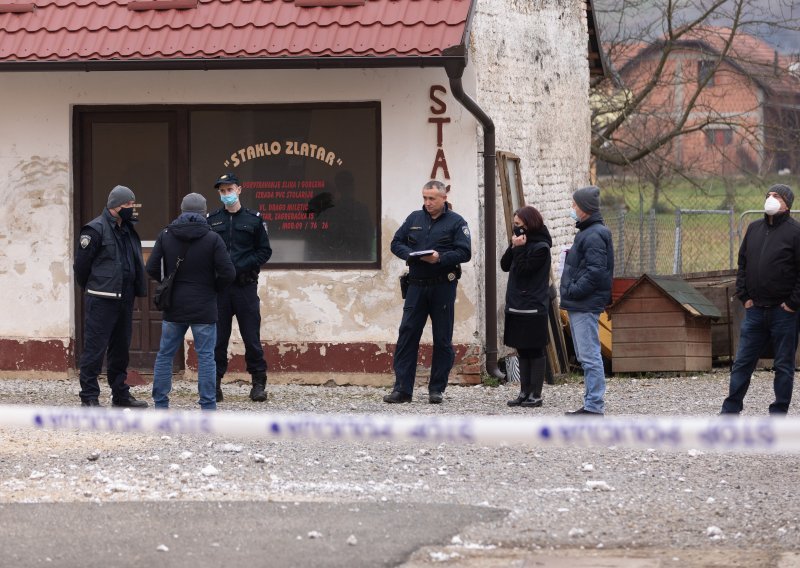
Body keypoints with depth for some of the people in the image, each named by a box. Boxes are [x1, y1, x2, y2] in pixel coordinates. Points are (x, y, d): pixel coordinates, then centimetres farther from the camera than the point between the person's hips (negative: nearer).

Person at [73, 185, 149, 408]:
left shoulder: (127, 229, 15)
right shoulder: (95, 229, -11)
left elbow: (136, 263, 21)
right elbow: (81, 264, -10)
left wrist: (136, 290, 14)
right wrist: (92, 288, 1)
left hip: (124, 298, 8)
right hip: (101, 300, -8)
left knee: (121, 348, 14)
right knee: (95, 349, -6)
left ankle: (120, 394, 22)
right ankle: (89, 396, -4)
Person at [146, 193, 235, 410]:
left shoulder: (165, 236, -1)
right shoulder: (212, 239, -9)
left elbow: (152, 269, -2)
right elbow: (228, 273, -13)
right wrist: (213, 287, 6)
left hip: (173, 307, 3)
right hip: (204, 309, -3)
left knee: (165, 355, 12)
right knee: (206, 358, 2)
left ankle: (160, 405, 14)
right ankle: (208, 407, 0)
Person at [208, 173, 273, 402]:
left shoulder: (254, 219, 6)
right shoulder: (211, 220, 9)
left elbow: (264, 251, 5)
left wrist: (240, 266, -9)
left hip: (245, 286, -1)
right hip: (218, 287, 1)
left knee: (252, 337, 1)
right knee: (217, 338, 1)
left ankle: (259, 383, 7)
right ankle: (214, 383, 6)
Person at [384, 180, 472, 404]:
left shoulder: (456, 222, 1)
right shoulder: (414, 219, 12)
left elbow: (464, 252, -7)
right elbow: (396, 243, 10)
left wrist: (440, 257, -21)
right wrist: (411, 255, -10)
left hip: (443, 286, -3)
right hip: (417, 285, 3)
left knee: (442, 339, 3)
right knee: (407, 334, -4)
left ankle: (437, 389, 11)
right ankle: (402, 388, -3)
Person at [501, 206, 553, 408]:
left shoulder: (541, 247, -12)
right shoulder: (522, 243, 14)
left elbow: (523, 270, -18)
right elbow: (505, 265, 9)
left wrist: (519, 248, -16)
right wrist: (514, 247, -3)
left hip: (533, 308, -8)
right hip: (517, 306, 8)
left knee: (534, 351, -2)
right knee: (523, 351, 11)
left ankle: (535, 394, 1)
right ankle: (525, 392, 15)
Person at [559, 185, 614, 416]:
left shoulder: (594, 236, -14)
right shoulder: (586, 233, 17)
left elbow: (595, 271, -23)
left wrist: (573, 291, -19)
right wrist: (570, 292, 13)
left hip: (586, 306, -11)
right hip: (578, 306, 11)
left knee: (590, 356, -10)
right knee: (585, 356, 14)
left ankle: (594, 406, -10)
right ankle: (591, 404, 18)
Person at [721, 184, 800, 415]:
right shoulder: (754, 229, 10)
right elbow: (742, 264, 16)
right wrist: (744, 296, 6)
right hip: (755, 309, 5)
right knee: (742, 362, 6)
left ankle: (778, 413, 10)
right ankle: (730, 411, 11)